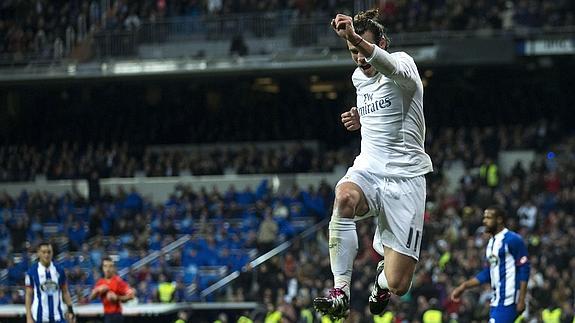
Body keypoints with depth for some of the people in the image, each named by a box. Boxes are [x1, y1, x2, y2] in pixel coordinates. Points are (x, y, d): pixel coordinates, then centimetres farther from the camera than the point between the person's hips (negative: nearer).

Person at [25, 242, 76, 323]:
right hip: (39, 316, -2)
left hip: (58, 316, 2)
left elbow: (65, 292, 11)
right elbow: (28, 295, -1)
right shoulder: (32, 272, -3)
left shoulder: (59, 270, 4)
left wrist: (70, 310, 2)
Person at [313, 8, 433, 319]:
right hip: (367, 170, 5)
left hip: (404, 178, -5)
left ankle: (384, 268, 31)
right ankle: (340, 290, -32)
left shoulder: (403, 63, -8)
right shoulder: (359, 77, 13)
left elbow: (391, 66, -36)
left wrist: (357, 38, -54)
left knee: (398, 285, -9)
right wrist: (361, 119, 10)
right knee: (344, 197, -37)